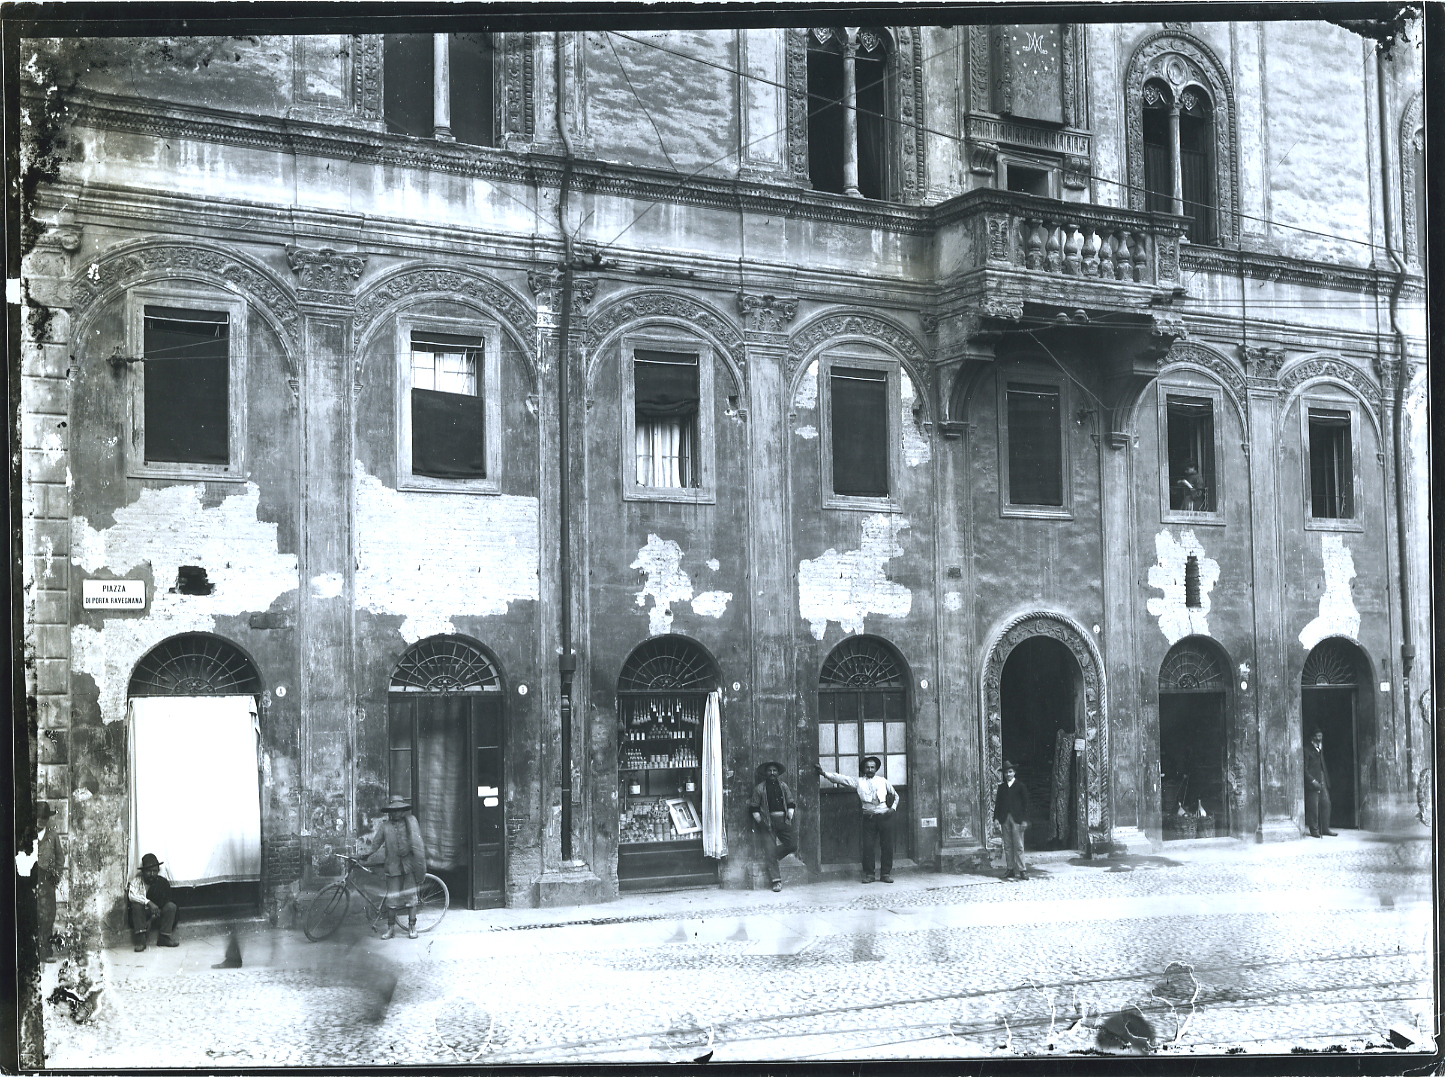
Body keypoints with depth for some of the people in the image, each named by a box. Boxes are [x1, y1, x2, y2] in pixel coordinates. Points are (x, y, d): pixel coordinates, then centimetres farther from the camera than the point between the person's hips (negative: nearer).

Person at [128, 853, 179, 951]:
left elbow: (164, 902, -12)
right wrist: (149, 903, -44)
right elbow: (131, 895, -30)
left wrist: (151, 919, -25)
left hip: (156, 915, 1)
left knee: (171, 906, -24)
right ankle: (140, 940, -33)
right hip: (141, 914, -1)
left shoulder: (163, 882, -10)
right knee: (136, 905, -32)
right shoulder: (137, 879, -13)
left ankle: (164, 938, -20)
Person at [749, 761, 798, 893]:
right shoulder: (760, 788, 2)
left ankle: (772, 857, 20)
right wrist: (759, 820, -7)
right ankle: (776, 880, -5)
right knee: (770, 851, -8)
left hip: (783, 821, 4)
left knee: (792, 845, -3)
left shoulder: (783, 786, 11)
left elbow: (791, 802, 15)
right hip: (768, 822, -3)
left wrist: (790, 815, 1)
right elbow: (754, 807, 3)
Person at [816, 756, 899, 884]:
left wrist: (893, 808, 9)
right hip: (868, 818, 0)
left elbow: (895, 796, 25)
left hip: (885, 816, 0)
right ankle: (868, 874, 6)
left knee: (887, 846, 0)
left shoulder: (883, 781, 13)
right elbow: (841, 778, 2)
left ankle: (887, 873, 10)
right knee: (867, 846, -5)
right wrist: (824, 773, -6)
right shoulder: (859, 782, 9)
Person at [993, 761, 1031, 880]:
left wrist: (1024, 820, -6)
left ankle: (1022, 870, -3)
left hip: (1017, 818, -3)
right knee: (1007, 846, 4)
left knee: (1018, 846, -5)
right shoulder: (1001, 786, 12)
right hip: (1005, 819, 3)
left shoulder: (1020, 786, 3)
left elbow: (1025, 803, 1)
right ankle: (1010, 869, 7)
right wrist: (996, 817, 1)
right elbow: (998, 802, 11)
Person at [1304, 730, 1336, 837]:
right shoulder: (1307, 750, -7)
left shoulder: (1320, 749, 17)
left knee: (1326, 803, 5)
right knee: (1313, 806, -5)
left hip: (1322, 782, 7)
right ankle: (1314, 830, 2)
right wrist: (1313, 781, -17)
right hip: (1312, 783, -7)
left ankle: (1325, 829, 13)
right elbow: (1305, 769, -10)